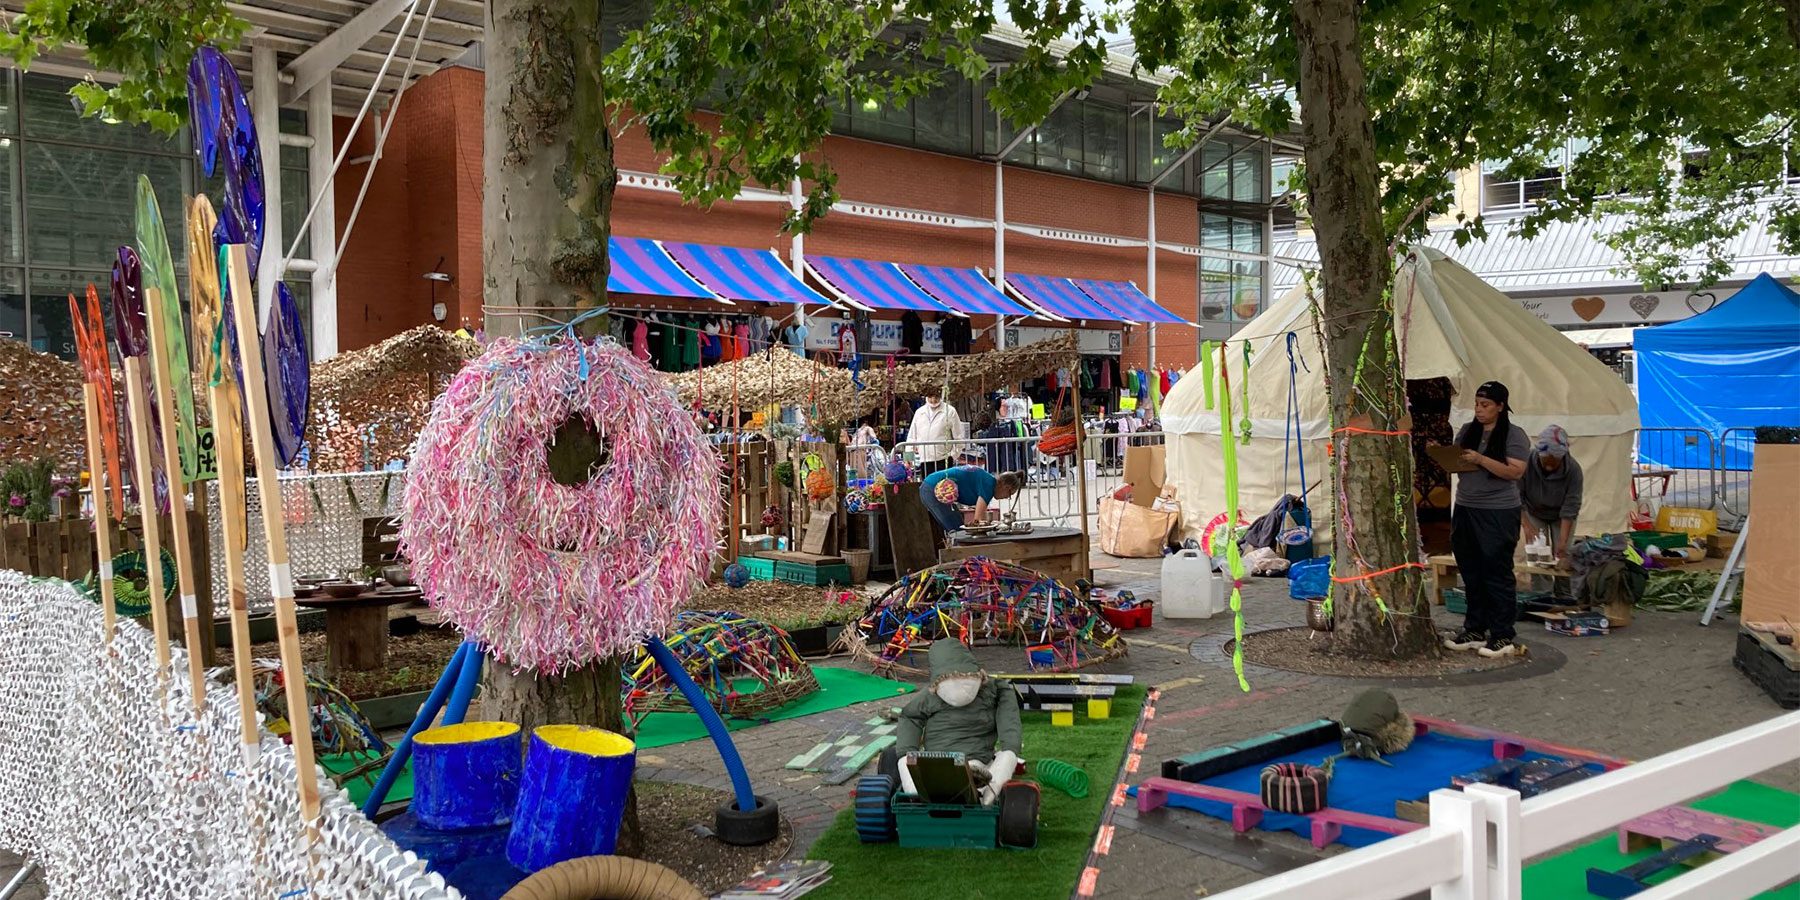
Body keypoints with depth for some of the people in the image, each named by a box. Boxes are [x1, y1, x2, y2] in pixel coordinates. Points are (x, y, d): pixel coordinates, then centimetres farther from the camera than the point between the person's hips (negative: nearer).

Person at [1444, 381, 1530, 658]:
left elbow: (1516, 472, -14)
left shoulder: (1514, 435, -5)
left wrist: (1481, 459, -21)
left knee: (1498, 575, -2)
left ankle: (1502, 637, 5)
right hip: (1465, 510, 6)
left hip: (1498, 513, -6)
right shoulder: (1467, 431, 13)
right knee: (1470, 573, 10)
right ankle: (1474, 630, 19)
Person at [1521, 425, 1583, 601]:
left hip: (1561, 516, 0)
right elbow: (1516, 497, -23)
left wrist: (1562, 541, -32)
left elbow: (1570, 508, -28)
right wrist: (1526, 525, -31)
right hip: (1534, 513, 0)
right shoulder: (1526, 462, -30)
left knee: (1563, 553, -8)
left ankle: (1565, 596, 7)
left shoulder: (1573, 469, -30)